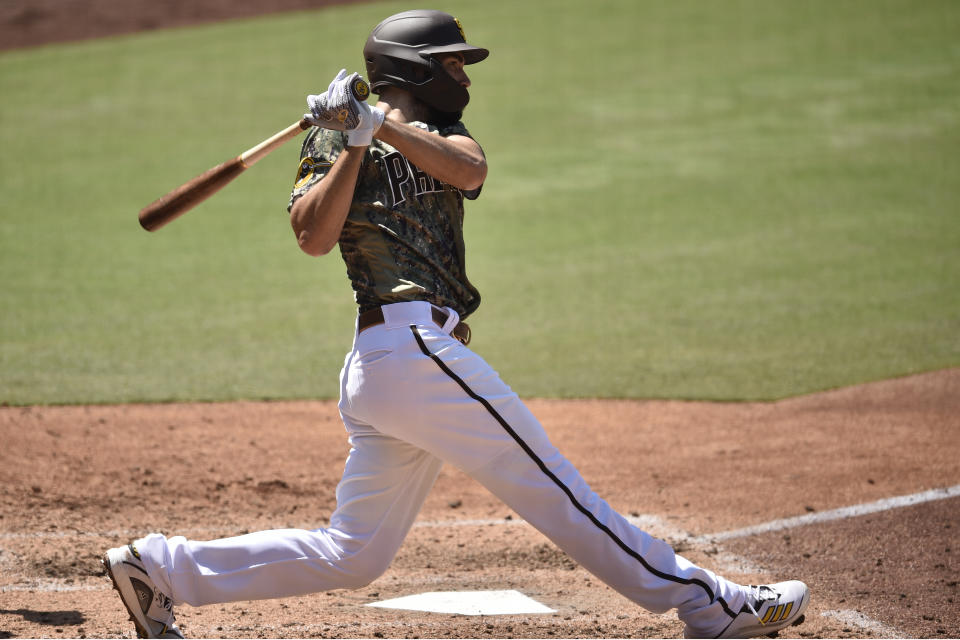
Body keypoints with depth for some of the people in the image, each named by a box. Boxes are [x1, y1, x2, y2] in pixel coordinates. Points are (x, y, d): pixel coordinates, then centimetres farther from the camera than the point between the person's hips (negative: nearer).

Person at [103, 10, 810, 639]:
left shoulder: (440, 134, 23)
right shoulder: (334, 145, 5)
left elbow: (469, 170, -3)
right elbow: (314, 236, -11)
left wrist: (379, 124, -13)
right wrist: (354, 144, -13)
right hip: (414, 345, -8)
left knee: (351, 555, 9)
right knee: (558, 491, -7)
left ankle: (160, 568, 13)